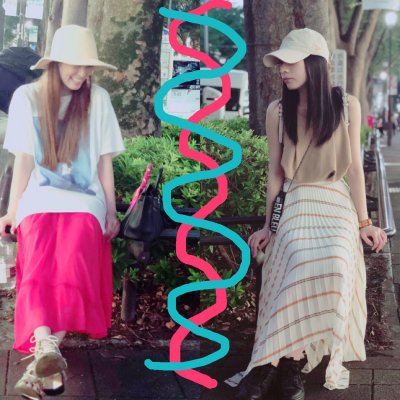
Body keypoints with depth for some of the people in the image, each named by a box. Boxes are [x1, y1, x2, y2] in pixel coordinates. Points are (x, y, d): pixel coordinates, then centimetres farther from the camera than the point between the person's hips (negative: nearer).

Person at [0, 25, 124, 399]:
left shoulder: (98, 99, 2)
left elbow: (104, 160, 5)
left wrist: (111, 212, 8)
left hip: (84, 201, -1)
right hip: (39, 200, 1)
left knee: (72, 274, -21)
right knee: (38, 275, -19)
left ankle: (42, 360, -29)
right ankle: (48, 351, -29)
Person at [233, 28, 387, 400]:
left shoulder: (347, 105, 1)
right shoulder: (277, 111, 2)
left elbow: (354, 166, 4)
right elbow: (275, 169, 7)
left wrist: (363, 222, 2)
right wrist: (268, 224, 7)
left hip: (336, 201, 1)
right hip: (295, 201, 0)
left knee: (334, 269, -28)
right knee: (302, 268, -30)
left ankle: (286, 362, -16)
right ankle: (287, 364, -17)